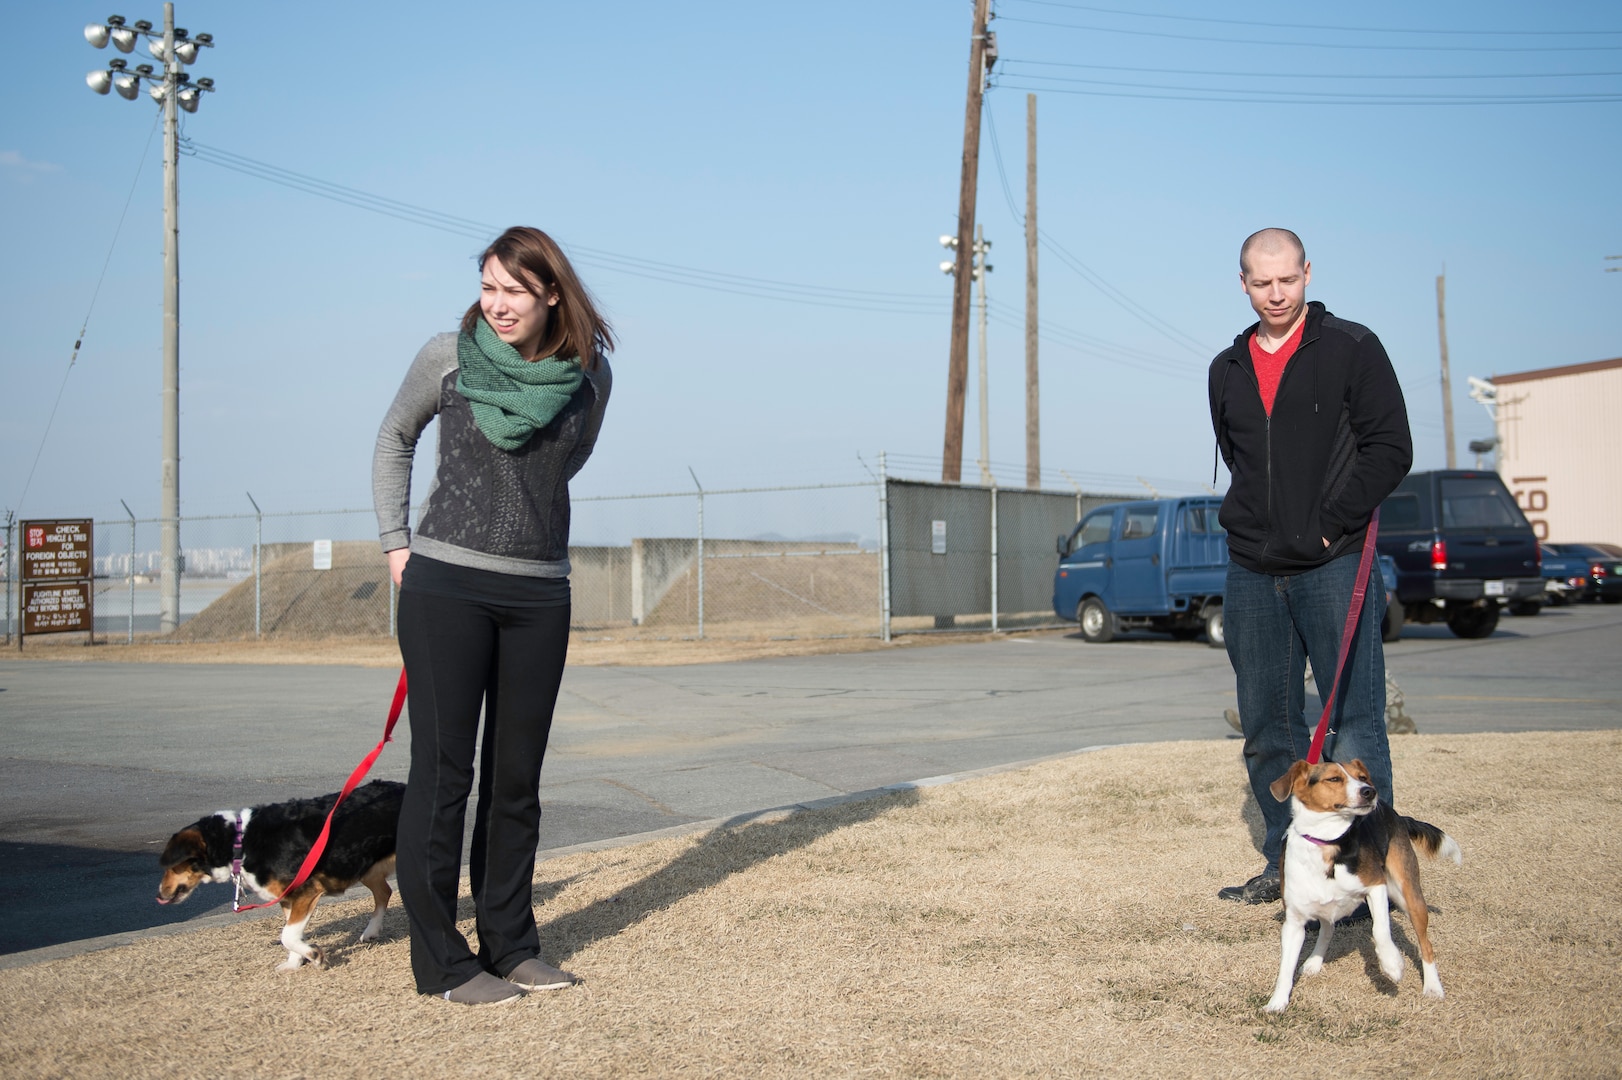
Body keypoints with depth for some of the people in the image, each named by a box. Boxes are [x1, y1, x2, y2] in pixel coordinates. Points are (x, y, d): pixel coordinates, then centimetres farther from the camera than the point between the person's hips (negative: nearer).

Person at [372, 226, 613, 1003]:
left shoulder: (589, 375, 2)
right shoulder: (447, 357, -3)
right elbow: (394, 438, 13)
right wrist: (395, 543, 7)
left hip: (538, 594, 3)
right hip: (445, 586, -3)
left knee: (516, 777, 10)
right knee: (442, 770, 0)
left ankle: (509, 945, 23)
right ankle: (439, 961, 9)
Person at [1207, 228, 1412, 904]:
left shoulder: (1352, 348, 0)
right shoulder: (1227, 370, 14)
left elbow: (1391, 448, -5)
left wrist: (1329, 522, -11)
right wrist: (1254, 525, 12)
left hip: (1335, 564, -5)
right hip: (1252, 573, 5)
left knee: (1354, 722, -6)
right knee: (1267, 728, 10)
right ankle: (1285, 863, 21)